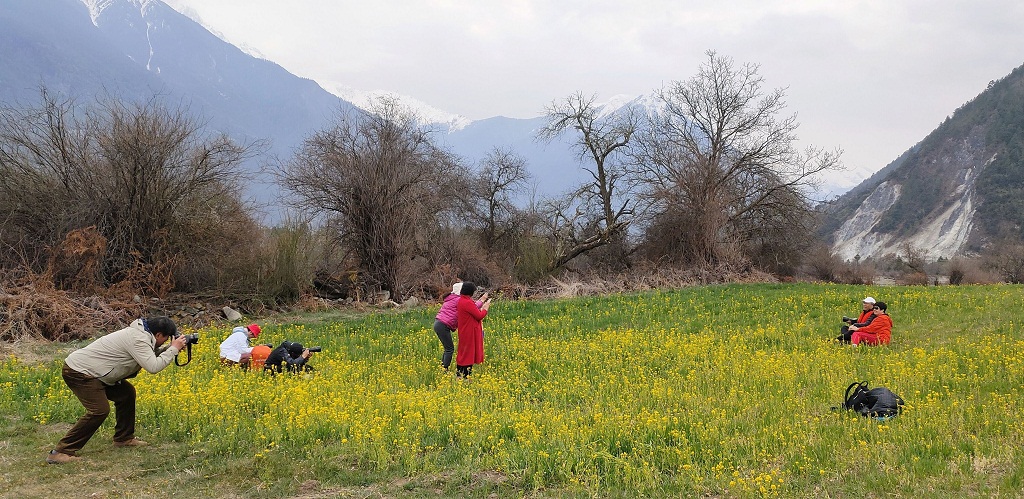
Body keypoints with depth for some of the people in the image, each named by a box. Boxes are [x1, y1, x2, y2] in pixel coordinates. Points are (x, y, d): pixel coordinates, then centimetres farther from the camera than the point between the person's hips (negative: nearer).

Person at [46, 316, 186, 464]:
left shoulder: (138, 333, 9)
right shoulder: (138, 339, -22)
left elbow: (150, 357, 19)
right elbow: (153, 367, -28)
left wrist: (169, 349, 5)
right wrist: (173, 349, -17)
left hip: (86, 370, 11)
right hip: (77, 372, -11)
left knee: (126, 393, 14)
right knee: (99, 410, -22)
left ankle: (123, 438, 24)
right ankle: (60, 452, -18)